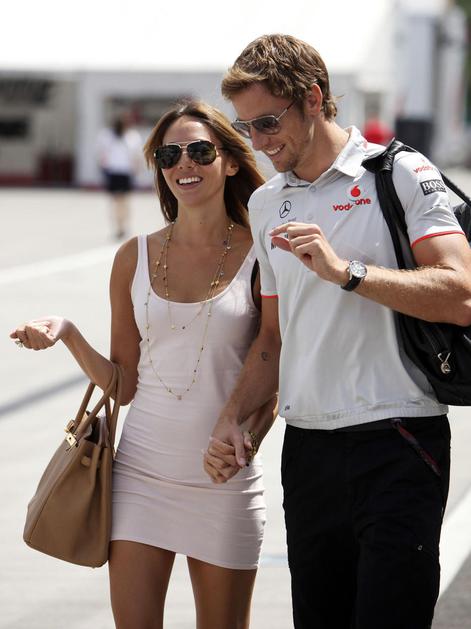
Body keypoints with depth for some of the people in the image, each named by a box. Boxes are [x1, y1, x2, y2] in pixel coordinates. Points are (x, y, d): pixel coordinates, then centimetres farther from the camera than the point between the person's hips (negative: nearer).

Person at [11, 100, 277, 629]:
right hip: (141, 473, 2)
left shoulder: (260, 258, -3)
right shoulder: (136, 258, 4)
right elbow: (124, 383, 8)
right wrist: (67, 335, -8)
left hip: (223, 482, -2)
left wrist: (249, 437, -16)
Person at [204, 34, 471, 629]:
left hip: (396, 441, -6)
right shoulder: (264, 204, 17)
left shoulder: (399, 174, -4)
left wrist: (346, 271, -20)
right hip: (307, 447, 6)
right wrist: (232, 417, 9)